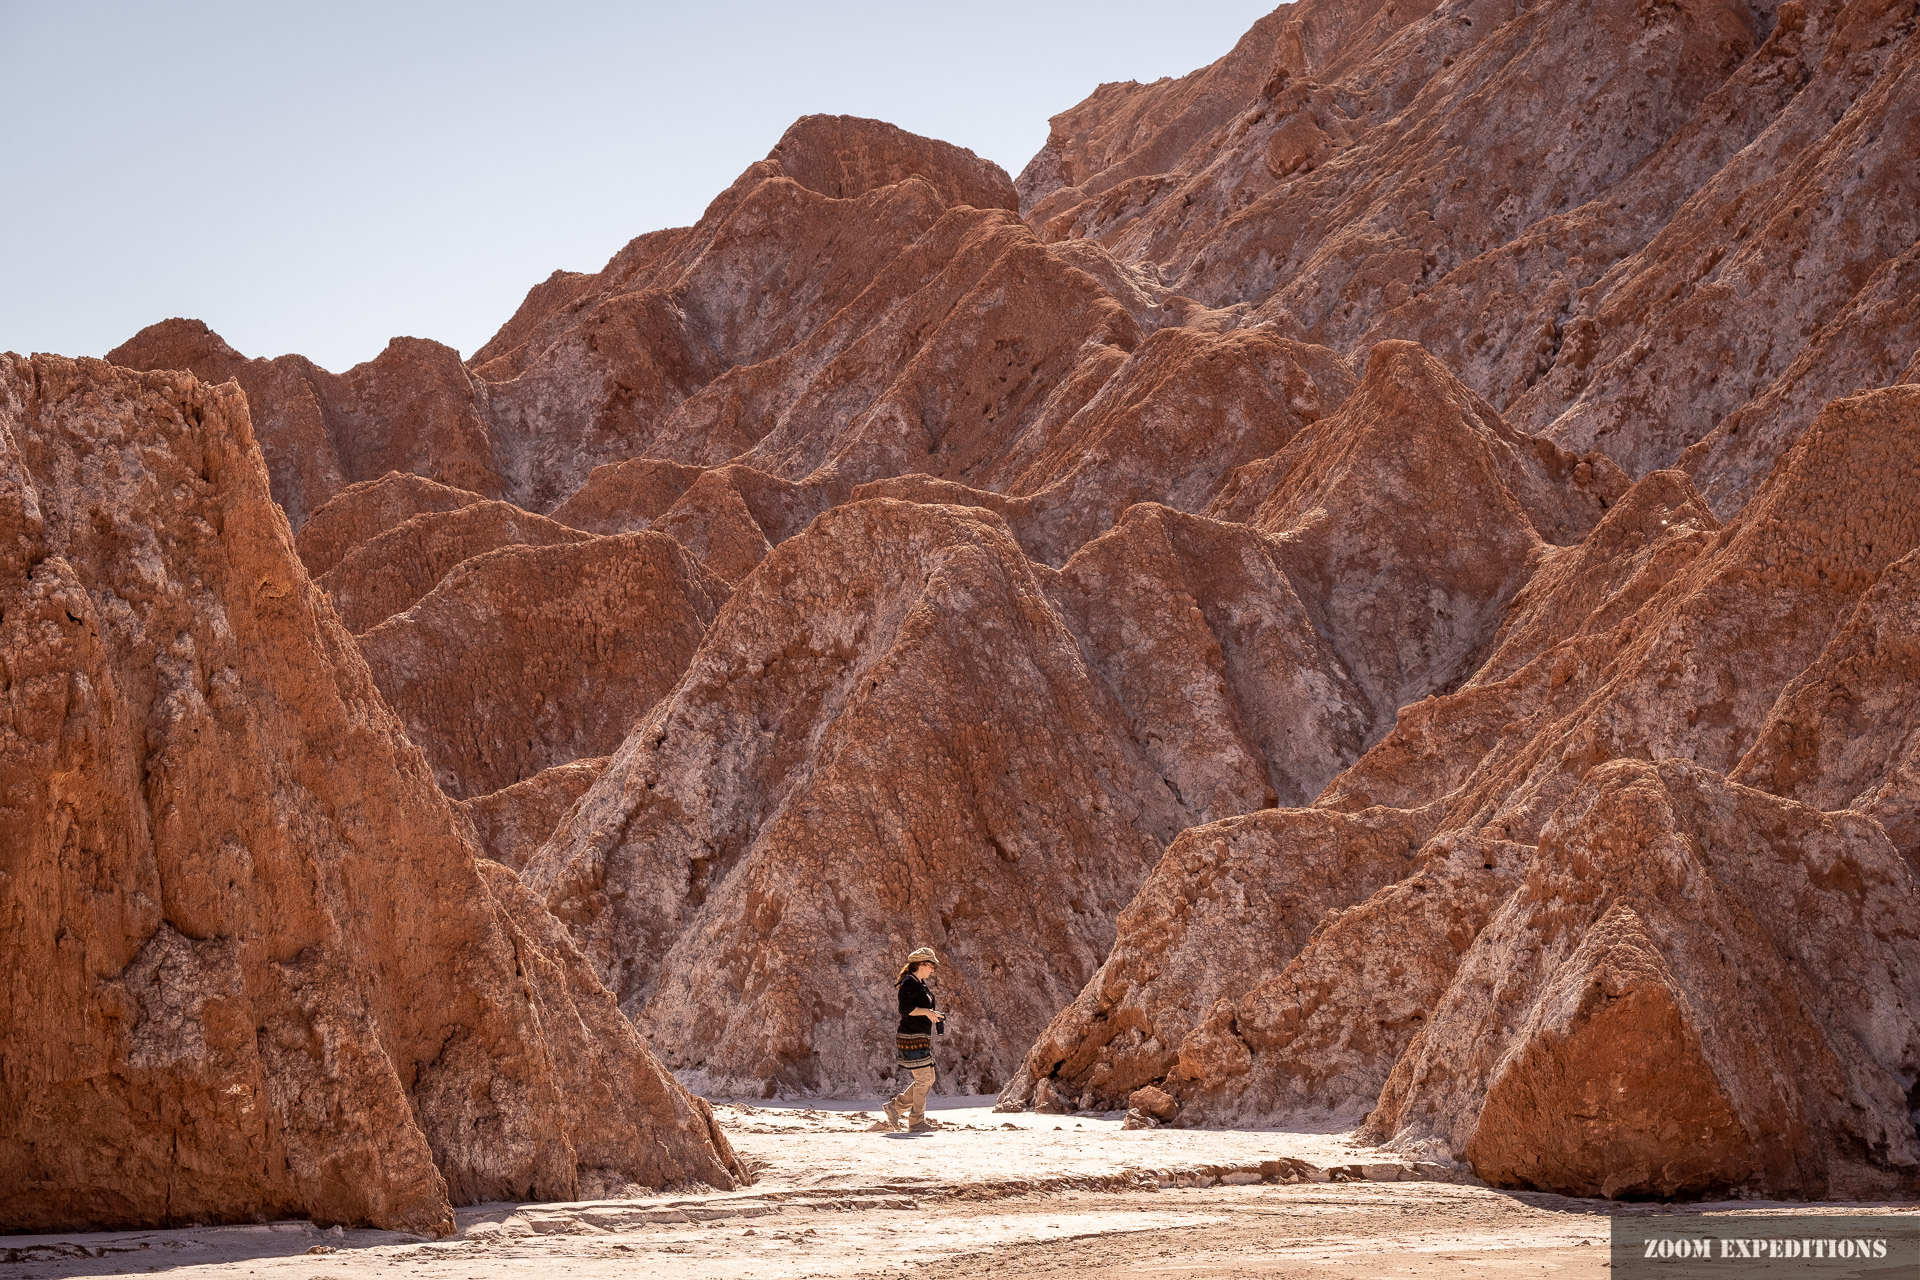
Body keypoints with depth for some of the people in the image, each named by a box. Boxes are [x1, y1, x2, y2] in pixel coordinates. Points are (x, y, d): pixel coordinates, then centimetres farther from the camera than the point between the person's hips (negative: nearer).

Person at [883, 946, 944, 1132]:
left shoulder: (921, 984, 18)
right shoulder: (909, 983, -13)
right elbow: (905, 1009, -24)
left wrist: (934, 1015, 14)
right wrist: (926, 1011, -25)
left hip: (922, 1038, 10)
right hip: (911, 1037, -10)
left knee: (928, 1079, 11)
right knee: (923, 1078, -8)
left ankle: (896, 1106, 18)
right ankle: (916, 1122, 0)